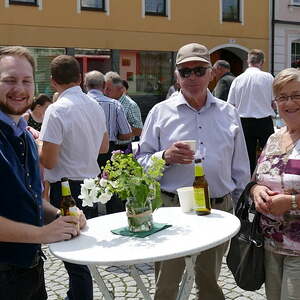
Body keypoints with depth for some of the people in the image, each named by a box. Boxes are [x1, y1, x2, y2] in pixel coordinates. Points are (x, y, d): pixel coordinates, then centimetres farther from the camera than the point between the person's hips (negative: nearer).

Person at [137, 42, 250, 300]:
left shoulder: (229, 114, 8)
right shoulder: (161, 112, 0)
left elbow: (240, 168, 15)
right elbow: (142, 161, -1)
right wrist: (165, 157, -18)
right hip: (171, 207, -2)